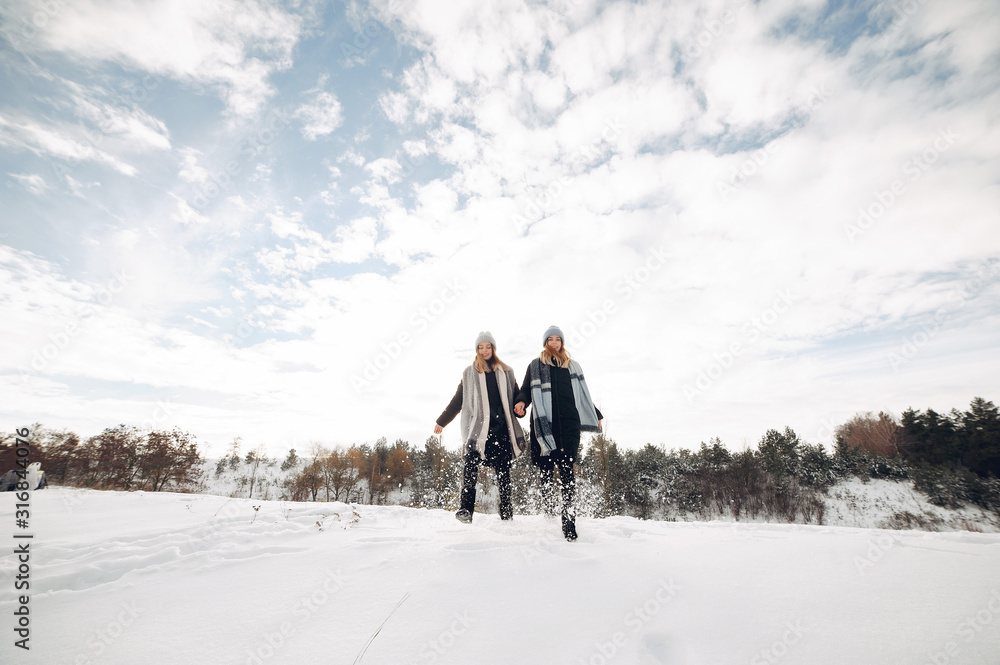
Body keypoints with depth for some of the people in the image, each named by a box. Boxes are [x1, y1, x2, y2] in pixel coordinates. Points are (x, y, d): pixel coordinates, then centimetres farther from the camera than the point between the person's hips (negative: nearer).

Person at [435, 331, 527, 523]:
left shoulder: (506, 372, 17)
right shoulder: (469, 372, 15)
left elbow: (516, 397, 22)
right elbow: (457, 400, 18)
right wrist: (442, 421, 19)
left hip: (501, 429, 1)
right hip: (477, 428, -1)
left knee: (503, 471, 1)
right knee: (471, 467, -16)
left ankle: (507, 513, 11)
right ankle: (466, 509, -13)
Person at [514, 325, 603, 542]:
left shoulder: (572, 366, 21)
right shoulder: (535, 366, 14)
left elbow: (583, 394, 26)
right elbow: (526, 390, 9)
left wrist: (596, 416, 25)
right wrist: (521, 403, -12)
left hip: (569, 423, 1)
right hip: (544, 424, -1)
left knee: (567, 471, -5)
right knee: (546, 470, 1)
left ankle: (569, 520, -3)